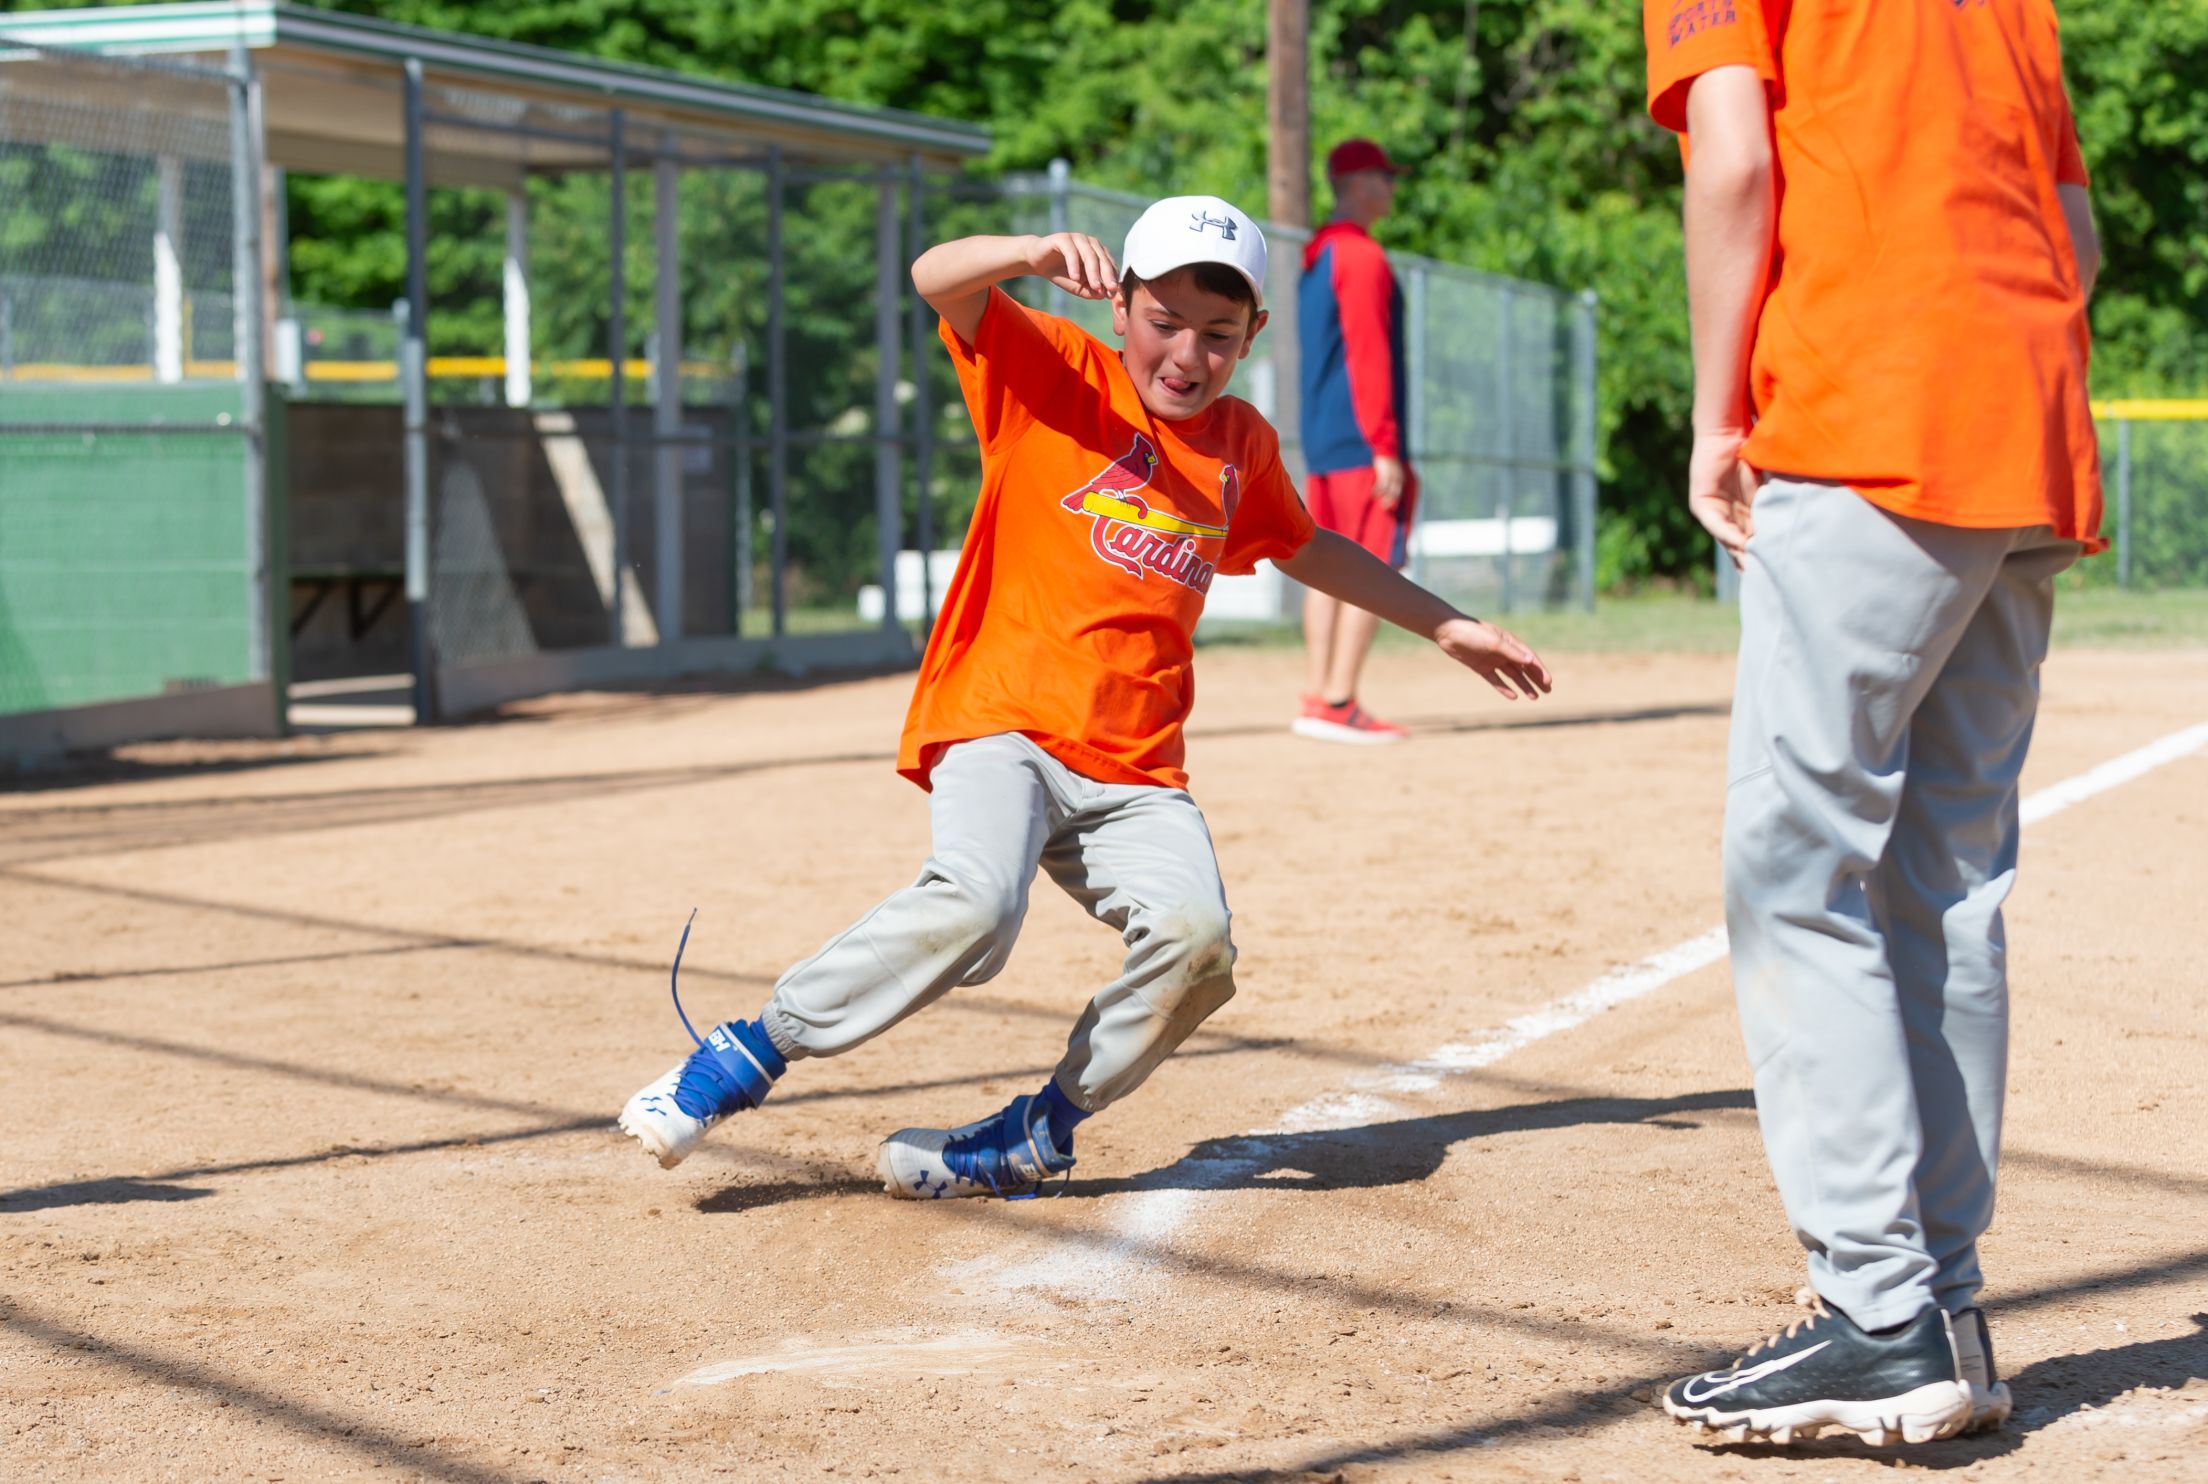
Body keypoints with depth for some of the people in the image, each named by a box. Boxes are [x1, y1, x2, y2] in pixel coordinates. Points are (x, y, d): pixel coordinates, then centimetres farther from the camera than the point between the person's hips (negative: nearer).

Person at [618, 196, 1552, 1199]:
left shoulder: (1242, 445, 17)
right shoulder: (1053, 375, 2)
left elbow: (1300, 546, 36)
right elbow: (937, 280, -14)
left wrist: (1442, 626, 37)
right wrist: (1037, 254, -34)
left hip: (1135, 773, 5)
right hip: (1002, 718, -5)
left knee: (1195, 939, -21)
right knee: (975, 902, -32)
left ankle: (1034, 1136, -1)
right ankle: (752, 1051, -13)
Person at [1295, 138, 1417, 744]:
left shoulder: (1315, 258, 19)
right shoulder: (1362, 256, -10)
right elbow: (1367, 356, -17)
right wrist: (1385, 448, -19)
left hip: (1319, 445, 9)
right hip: (1360, 442, -9)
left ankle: (1321, 700, 5)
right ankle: (1337, 703, -16)